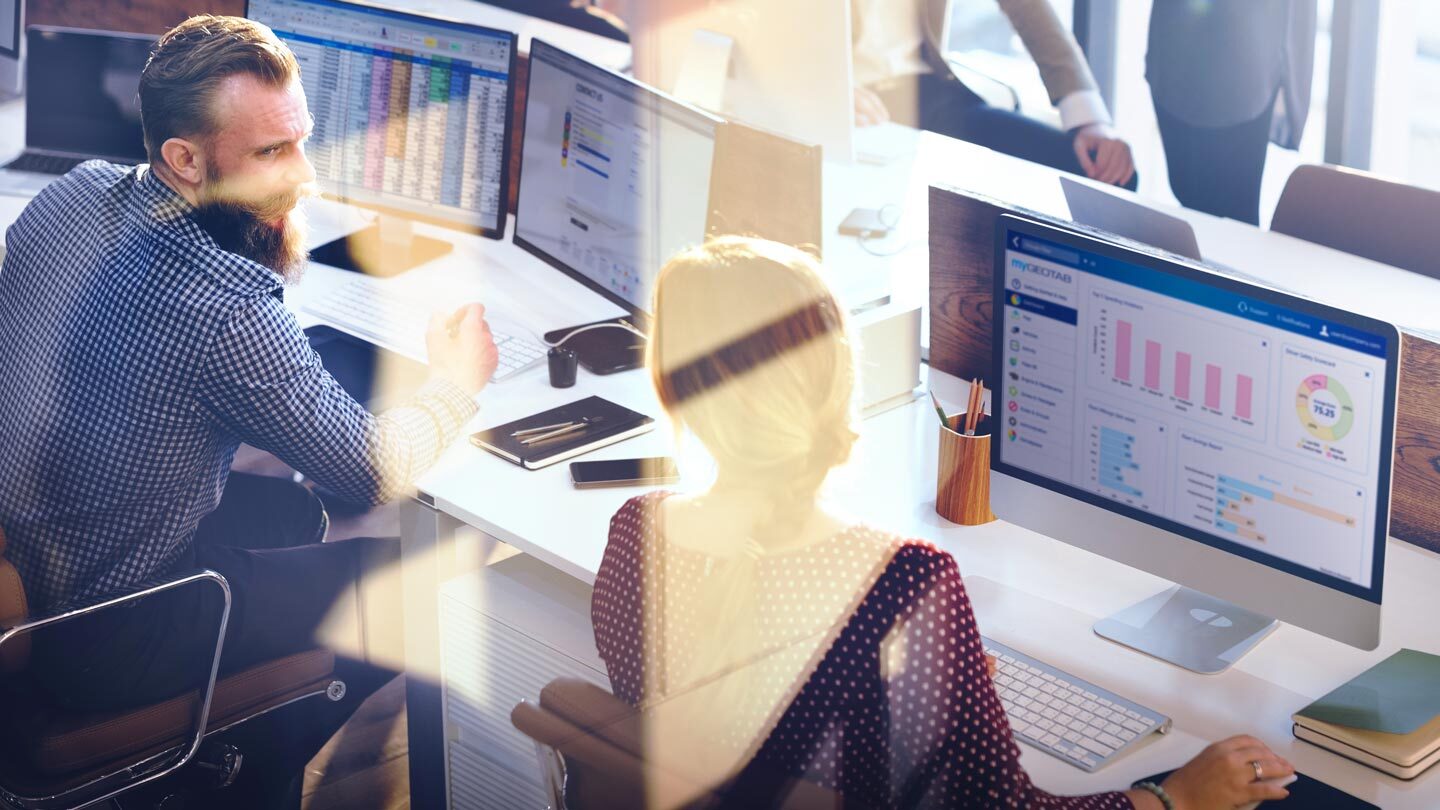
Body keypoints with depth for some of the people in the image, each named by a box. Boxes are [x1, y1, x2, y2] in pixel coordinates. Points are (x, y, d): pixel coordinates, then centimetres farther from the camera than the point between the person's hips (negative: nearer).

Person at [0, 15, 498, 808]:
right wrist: (454, 380, 4)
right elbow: (375, 473, -16)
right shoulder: (224, 310, -31)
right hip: (97, 641, -8)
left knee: (293, 508, 27)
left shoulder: (69, 194, -8)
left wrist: (279, 253, -8)